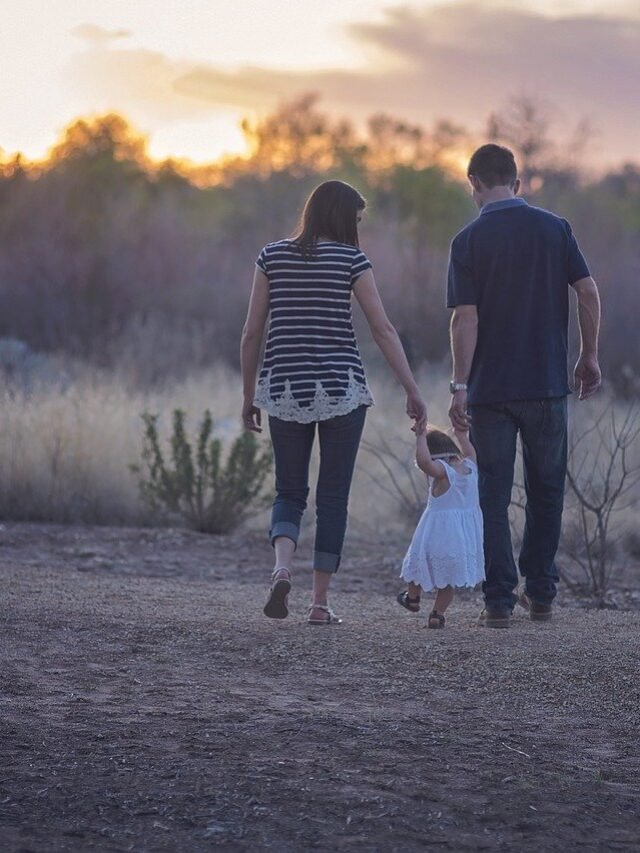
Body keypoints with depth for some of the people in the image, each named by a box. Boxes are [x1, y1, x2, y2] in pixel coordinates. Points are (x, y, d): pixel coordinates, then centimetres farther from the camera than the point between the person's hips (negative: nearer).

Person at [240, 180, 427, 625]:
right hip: (341, 388, -2)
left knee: (290, 492, 12)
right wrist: (413, 391, -3)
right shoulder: (351, 259, -3)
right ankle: (321, 601, 7)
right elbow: (384, 330, -6)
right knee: (333, 497, 7)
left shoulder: (272, 256, 5)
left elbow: (252, 332, 5)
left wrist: (249, 395, 13)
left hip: (284, 389, 2)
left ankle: (282, 568, -15)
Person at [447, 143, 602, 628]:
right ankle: (541, 595, 17)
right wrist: (590, 357, 9)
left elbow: (466, 318, -10)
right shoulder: (555, 228, 2)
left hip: (490, 389, -2)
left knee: (493, 497, 4)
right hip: (548, 384, 2)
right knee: (546, 492, 15)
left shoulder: (469, 241, -5)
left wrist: (460, 386, -9)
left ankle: (500, 601, 0)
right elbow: (588, 293, -2)